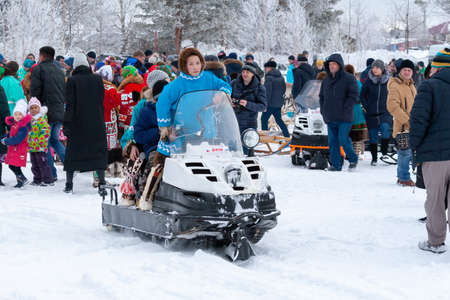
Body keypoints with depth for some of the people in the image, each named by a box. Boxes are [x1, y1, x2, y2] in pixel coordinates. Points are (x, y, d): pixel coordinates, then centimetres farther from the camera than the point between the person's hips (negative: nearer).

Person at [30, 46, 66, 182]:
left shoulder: (38, 69, -5)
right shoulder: (60, 71, 17)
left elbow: (34, 92, -11)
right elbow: (65, 93, 19)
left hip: (46, 112, -7)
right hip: (60, 113, 7)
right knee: (54, 139, 20)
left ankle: (51, 174, -1)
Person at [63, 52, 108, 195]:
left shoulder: (72, 81, -7)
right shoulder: (97, 79, 0)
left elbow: (69, 104, -9)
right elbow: (101, 101, 6)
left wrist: (67, 124, -6)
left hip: (77, 124, -1)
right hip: (96, 123, 2)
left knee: (72, 151, 10)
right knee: (99, 151, 5)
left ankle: (69, 183, 14)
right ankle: (101, 183, -5)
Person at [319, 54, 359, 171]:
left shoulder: (349, 79, -3)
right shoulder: (326, 81, 15)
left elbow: (353, 96, -8)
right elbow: (322, 96, 24)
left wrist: (345, 109, -13)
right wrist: (323, 110, 11)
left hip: (344, 117, -6)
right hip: (330, 118, 6)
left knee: (343, 139, -11)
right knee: (332, 141, 4)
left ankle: (353, 159, 11)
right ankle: (336, 165, 10)